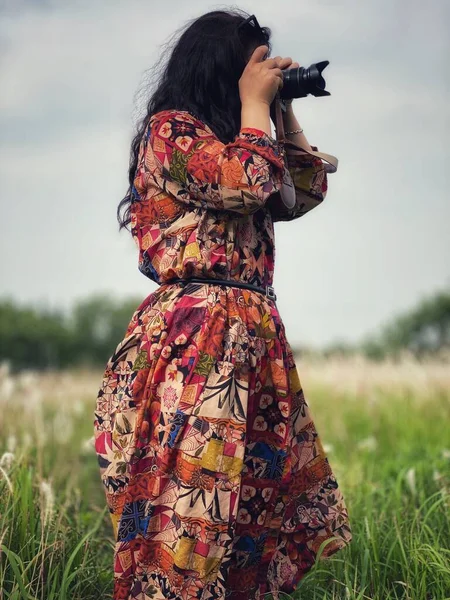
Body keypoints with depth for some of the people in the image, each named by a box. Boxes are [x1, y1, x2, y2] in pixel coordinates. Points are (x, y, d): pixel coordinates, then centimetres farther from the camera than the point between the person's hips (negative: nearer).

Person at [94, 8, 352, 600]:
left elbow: (308, 192, 26)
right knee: (187, 515, -11)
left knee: (274, 502, 9)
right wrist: (255, 103, -4)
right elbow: (247, 182, -18)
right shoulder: (169, 130, -3)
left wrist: (284, 111, 19)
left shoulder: (225, 140, 24)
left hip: (255, 344, 10)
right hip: (194, 344, -10)